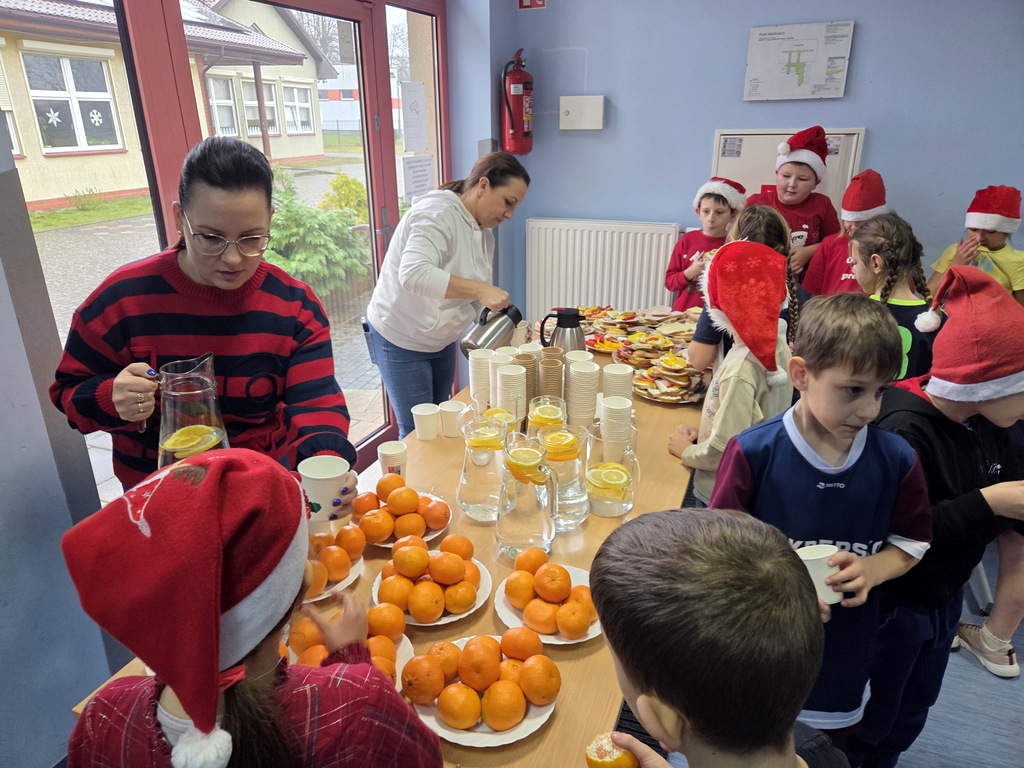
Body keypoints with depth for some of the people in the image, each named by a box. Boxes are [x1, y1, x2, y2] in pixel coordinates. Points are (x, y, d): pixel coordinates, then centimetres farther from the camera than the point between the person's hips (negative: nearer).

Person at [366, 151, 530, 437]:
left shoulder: (484, 234, 5)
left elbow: (479, 299, 10)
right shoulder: (438, 213, -22)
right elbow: (413, 273, -39)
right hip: (401, 341, -8)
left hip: (441, 340, 8)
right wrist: (480, 289, -41)